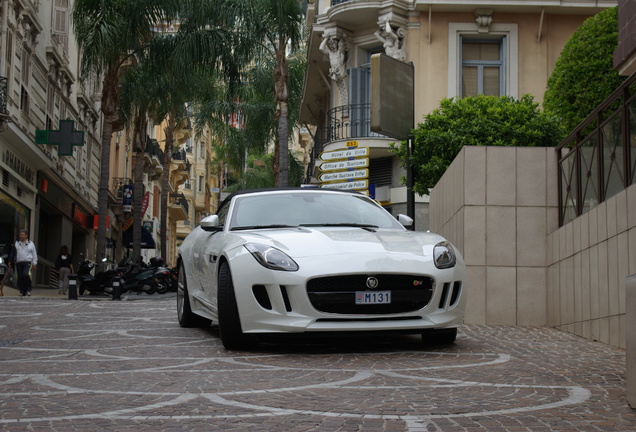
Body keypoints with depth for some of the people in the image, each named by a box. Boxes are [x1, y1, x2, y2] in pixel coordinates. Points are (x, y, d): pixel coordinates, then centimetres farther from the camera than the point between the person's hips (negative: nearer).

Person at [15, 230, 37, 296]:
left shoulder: (31, 244, 8)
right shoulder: (17, 243, 12)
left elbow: (34, 254, 10)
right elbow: (14, 253, 10)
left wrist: (34, 263, 5)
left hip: (27, 262, -3)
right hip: (19, 263, 3)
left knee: (26, 274, -22)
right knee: (20, 277, -1)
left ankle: (28, 289, -9)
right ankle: (22, 291, 7)